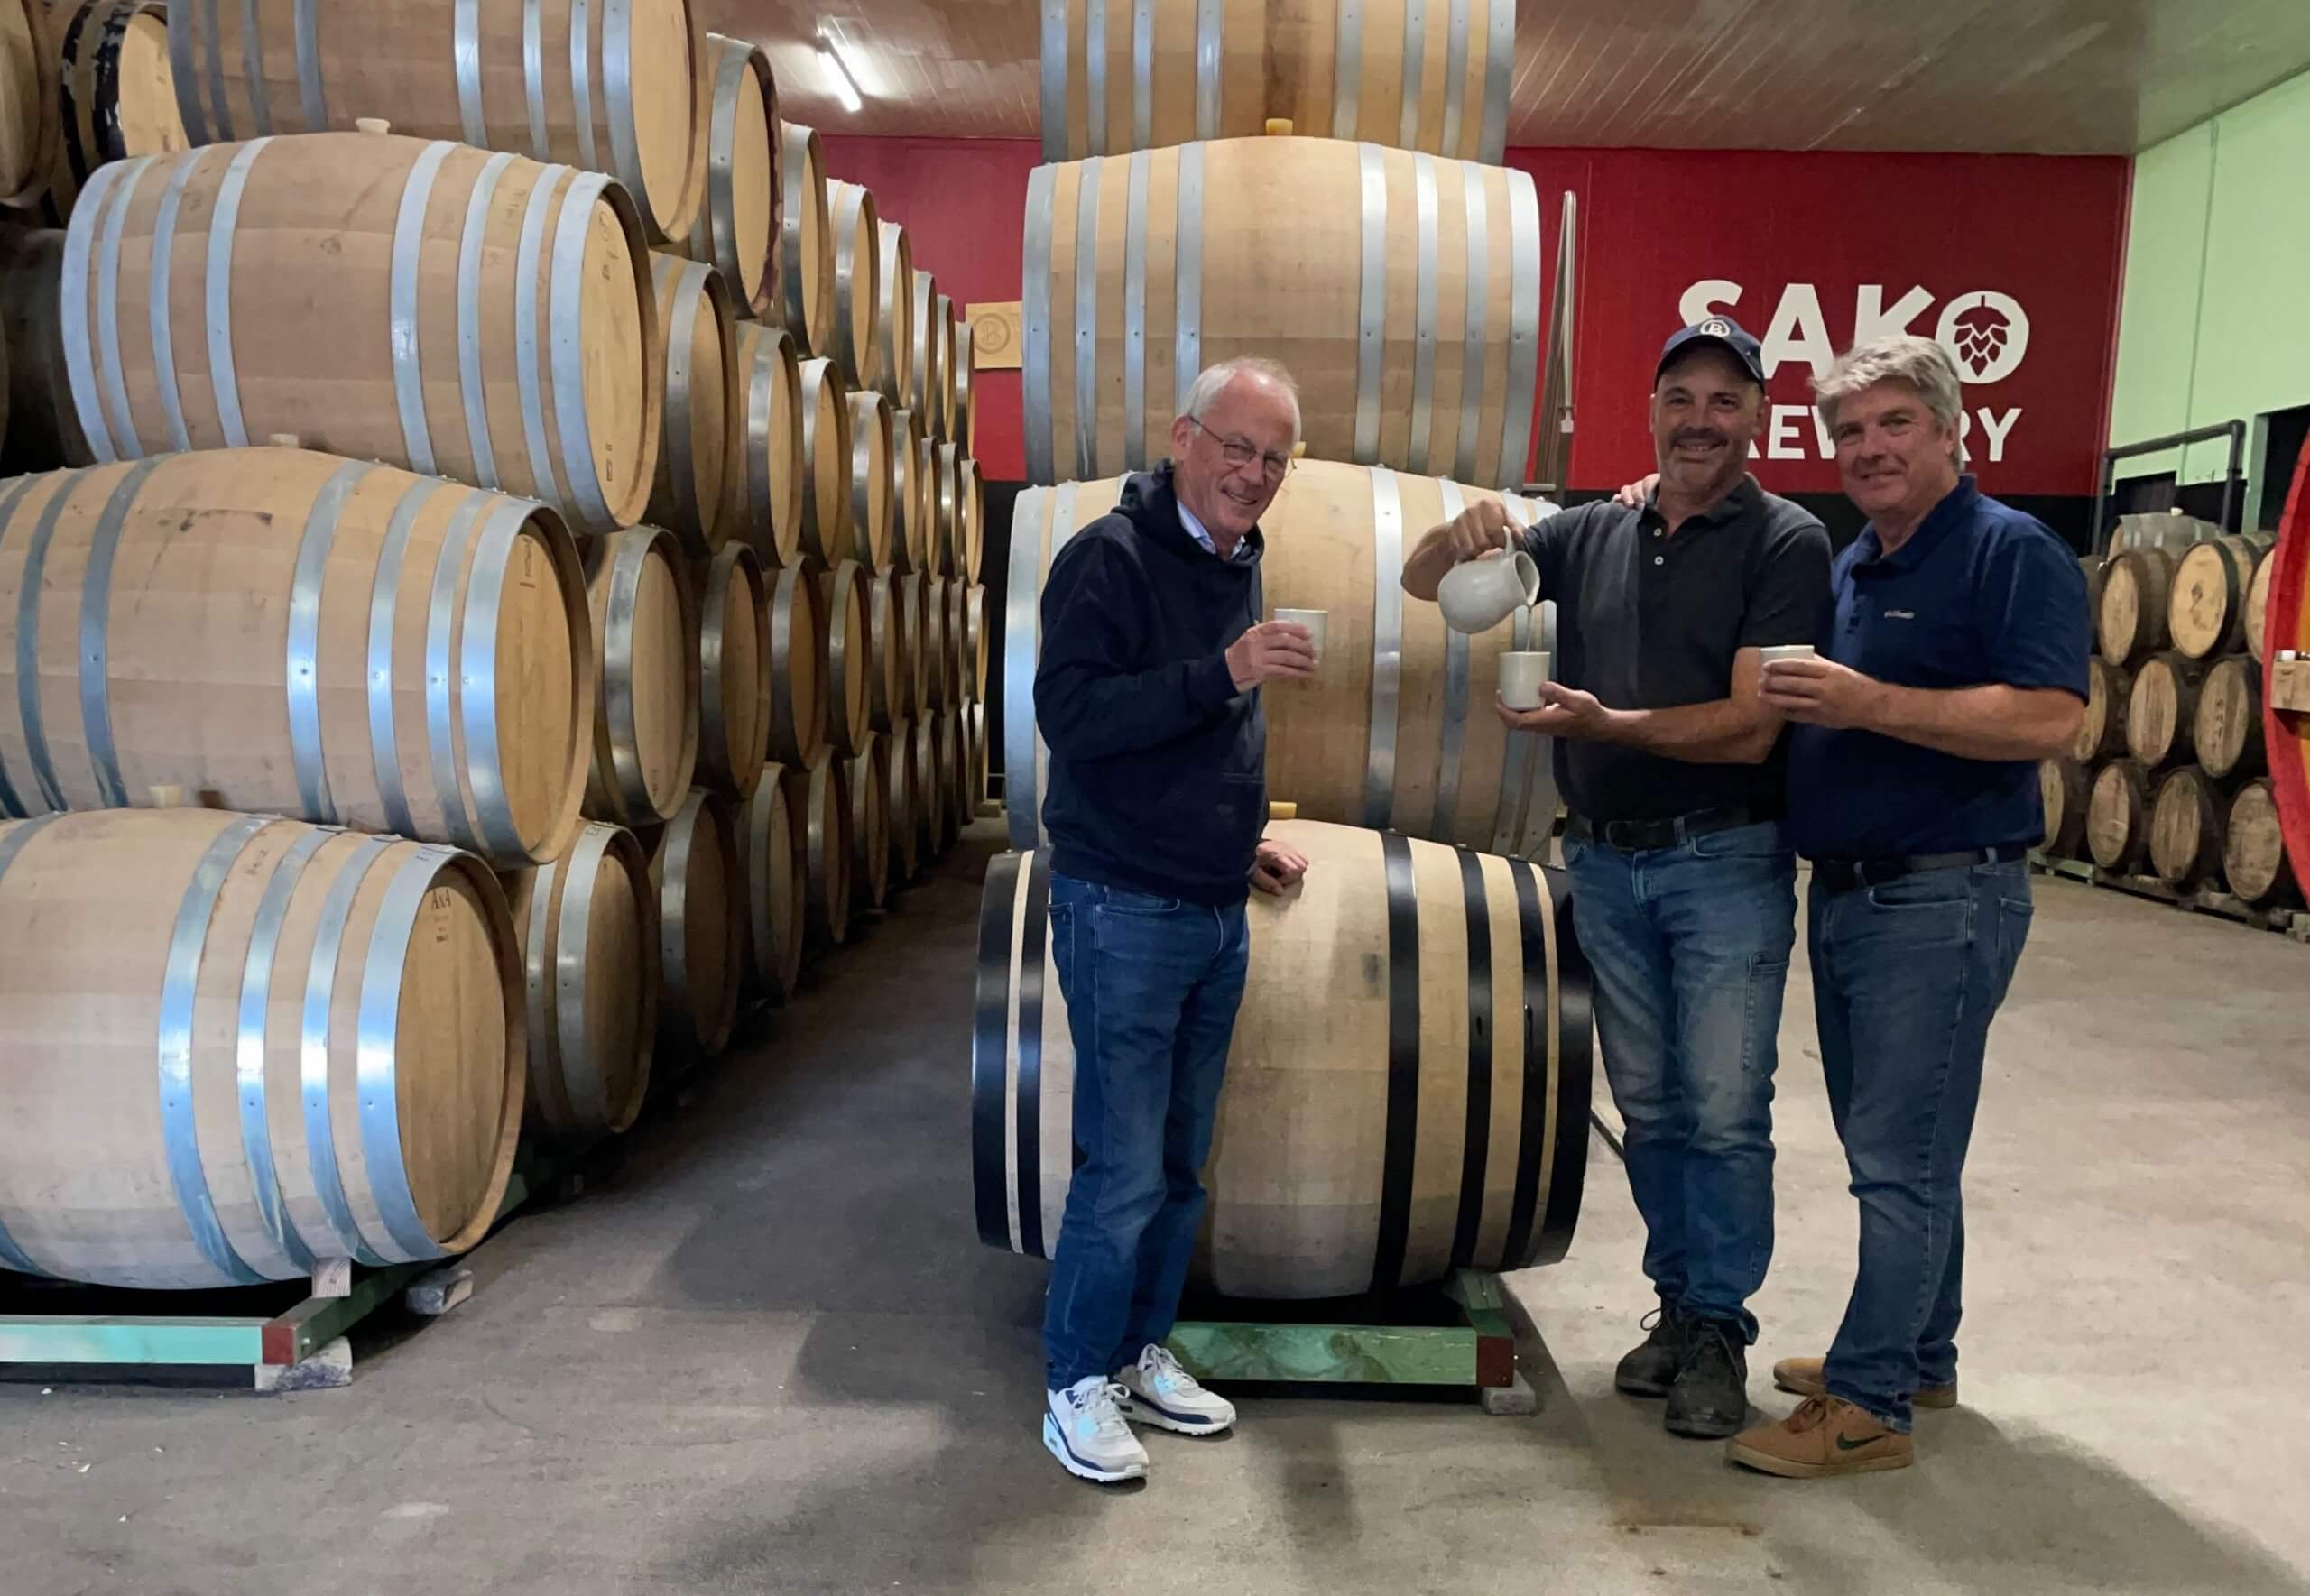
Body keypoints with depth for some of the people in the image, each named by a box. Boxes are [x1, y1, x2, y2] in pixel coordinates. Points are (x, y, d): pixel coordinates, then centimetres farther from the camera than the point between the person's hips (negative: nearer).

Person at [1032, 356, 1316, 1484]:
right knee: (1124, 1168, -2)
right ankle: (1077, 1384, 15)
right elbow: (1070, 714, -23)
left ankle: (1141, 1353, 29)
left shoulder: (1238, 566, 13)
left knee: (1181, 1161, 14)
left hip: (1216, 914, 8)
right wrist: (1223, 673, -29)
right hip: (1124, 911, -8)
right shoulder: (1110, 556, -12)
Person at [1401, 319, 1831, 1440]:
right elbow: (1422, 584, 9)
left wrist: (1607, 723, -28)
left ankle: (1719, 1328, 18)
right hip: (1604, 861, 5)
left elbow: (1751, 727, -16)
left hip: (1725, 862, -4)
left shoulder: (1786, 545, -7)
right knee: (1648, 1106, 14)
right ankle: (1678, 1303, 29)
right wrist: (1462, 535, -13)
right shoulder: (1593, 536, 6)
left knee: (1723, 1112, 1)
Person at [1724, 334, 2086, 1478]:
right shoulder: (1846, 568, 14)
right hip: (1844, 895, 9)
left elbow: (2048, 717, -23)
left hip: (1944, 900, -8)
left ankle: (1865, 1404, 6)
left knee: (1901, 1158, -3)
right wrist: (1790, 699, 4)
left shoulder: (2012, 552, -10)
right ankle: (1920, 1357, 31)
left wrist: (1871, 703, -26)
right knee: (1892, 1150, 17)